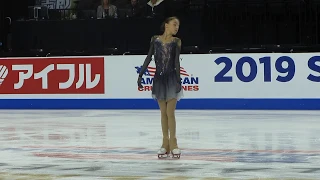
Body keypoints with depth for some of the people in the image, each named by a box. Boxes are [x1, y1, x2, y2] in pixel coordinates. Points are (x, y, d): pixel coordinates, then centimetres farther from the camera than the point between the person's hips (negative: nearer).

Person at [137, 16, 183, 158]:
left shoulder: (176, 42, -1)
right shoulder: (155, 40, 3)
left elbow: (177, 61, -8)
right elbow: (149, 58, 5)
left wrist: (178, 80, -16)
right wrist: (140, 75, 0)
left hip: (171, 79, -2)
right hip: (159, 79, 2)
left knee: (170, 112, -5)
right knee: (163, 113, 7)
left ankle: (173, 143, 1)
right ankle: (165, 144, 12)